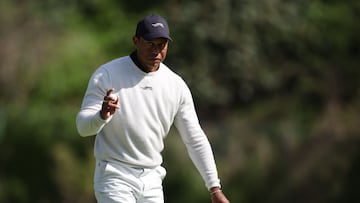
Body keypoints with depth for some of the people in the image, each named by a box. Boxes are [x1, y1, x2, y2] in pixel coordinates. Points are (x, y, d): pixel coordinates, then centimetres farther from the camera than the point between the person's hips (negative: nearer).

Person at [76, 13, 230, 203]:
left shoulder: (176, 85, 4)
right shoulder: (107, 75, -7)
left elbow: (195, 140, 7)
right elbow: (83, 126, -11)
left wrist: (214, 188, 2)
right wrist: (102, 115, -35)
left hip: (152, 181, 5)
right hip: (115, 178, -5)